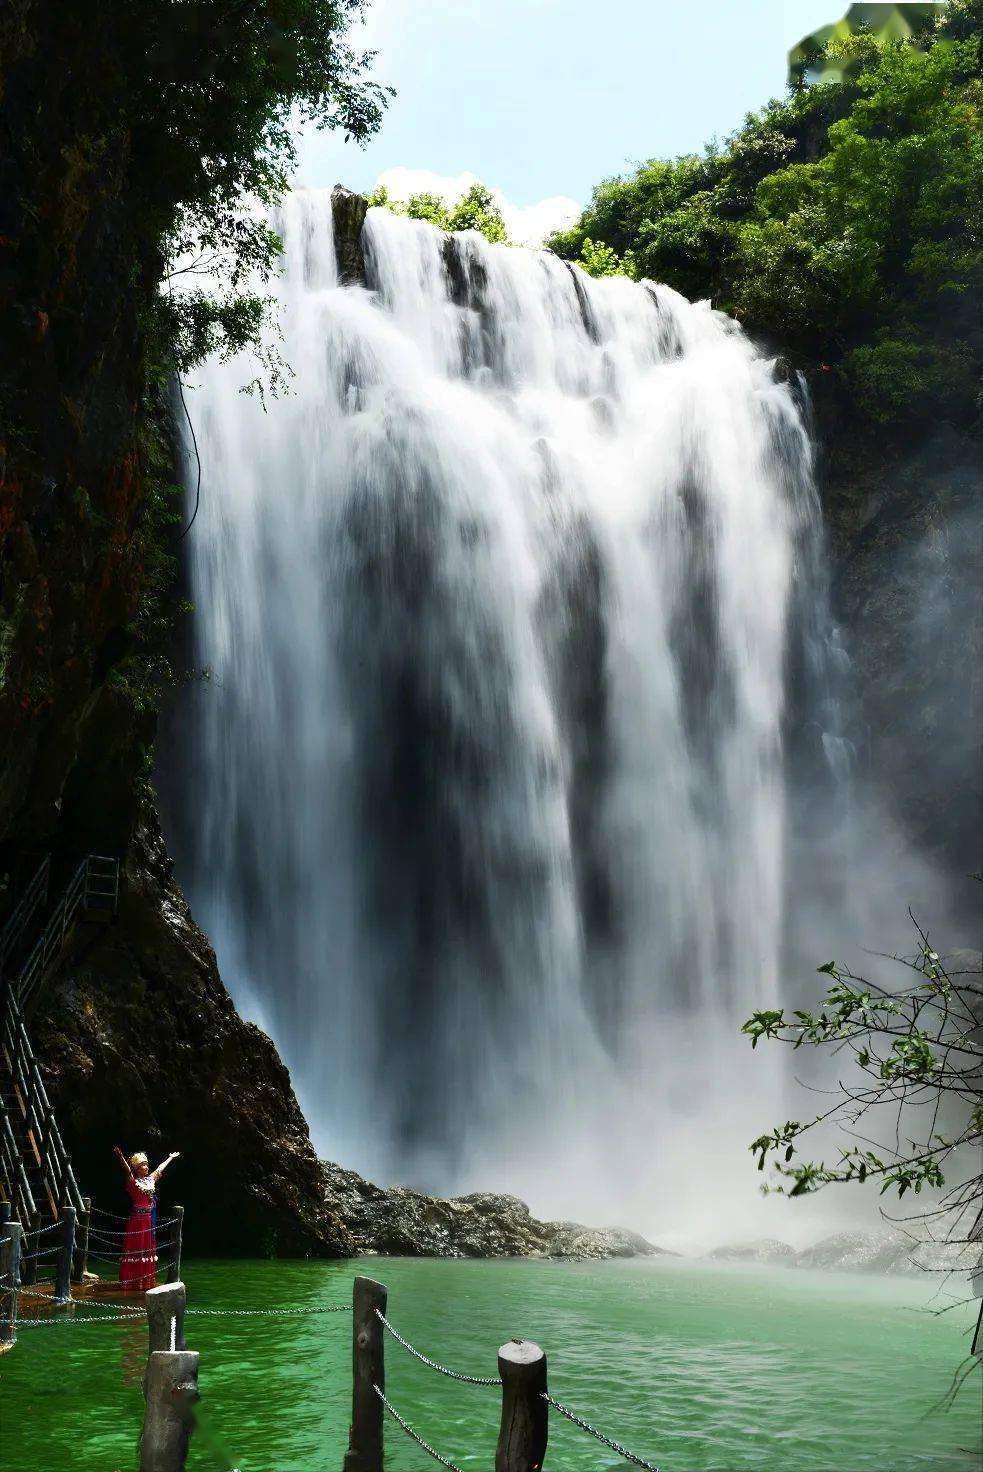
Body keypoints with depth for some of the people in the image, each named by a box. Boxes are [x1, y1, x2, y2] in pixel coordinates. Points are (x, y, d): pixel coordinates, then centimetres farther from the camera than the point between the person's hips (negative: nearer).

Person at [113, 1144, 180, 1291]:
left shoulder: (150, 1180, 11)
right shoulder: (132, 1181, -9)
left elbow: (160, 1169, 26)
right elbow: (127, 1170, -27)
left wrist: (171, 1157, 40)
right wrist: (120, 1157, -45)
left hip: (149, 1221, 7)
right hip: (137, 1220, -7)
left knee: (148, 1250, 11)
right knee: (136, 1250, -4)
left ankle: (146, 1282, 18)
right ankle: (133, 1283, 0)